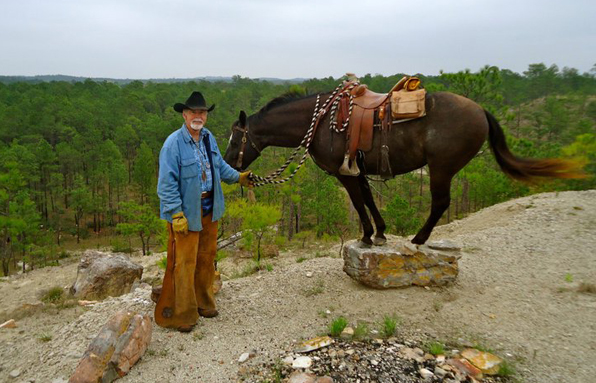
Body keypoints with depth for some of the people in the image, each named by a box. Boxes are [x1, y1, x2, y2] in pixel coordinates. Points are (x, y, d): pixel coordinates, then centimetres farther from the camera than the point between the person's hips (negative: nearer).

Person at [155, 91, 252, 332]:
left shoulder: (208, 138, 5)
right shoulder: (174, 143, -19)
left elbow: (220, 165, 20)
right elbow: (167, 183, -20)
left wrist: (238, 177, 10)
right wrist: (176, 214, -23)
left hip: (210, 208, 8)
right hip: (186, 212, -8)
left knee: (207, 257, 19)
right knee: (185, 262, 1)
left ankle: (203, 303, 38)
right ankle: (180, 314, 17)